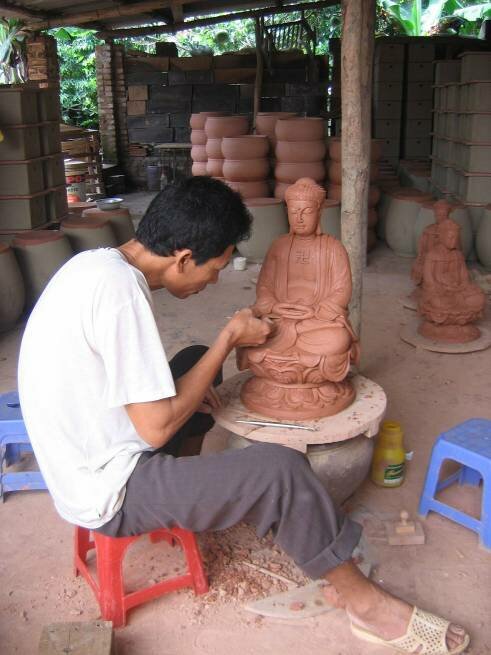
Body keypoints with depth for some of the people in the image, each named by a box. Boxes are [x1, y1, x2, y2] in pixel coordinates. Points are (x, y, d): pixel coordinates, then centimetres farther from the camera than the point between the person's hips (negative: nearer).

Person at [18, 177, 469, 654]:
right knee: (279, 469, -17)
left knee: (197, 357, 20)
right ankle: (362, 602, 5)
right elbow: (157, 428, -24)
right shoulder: (120, 288, -27)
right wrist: (229, 340, -14)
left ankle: (186, 483, 31)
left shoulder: (97, 262, 1)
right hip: (111, 494, -9)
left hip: (82, 463, 9)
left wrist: (185, 390, 4)